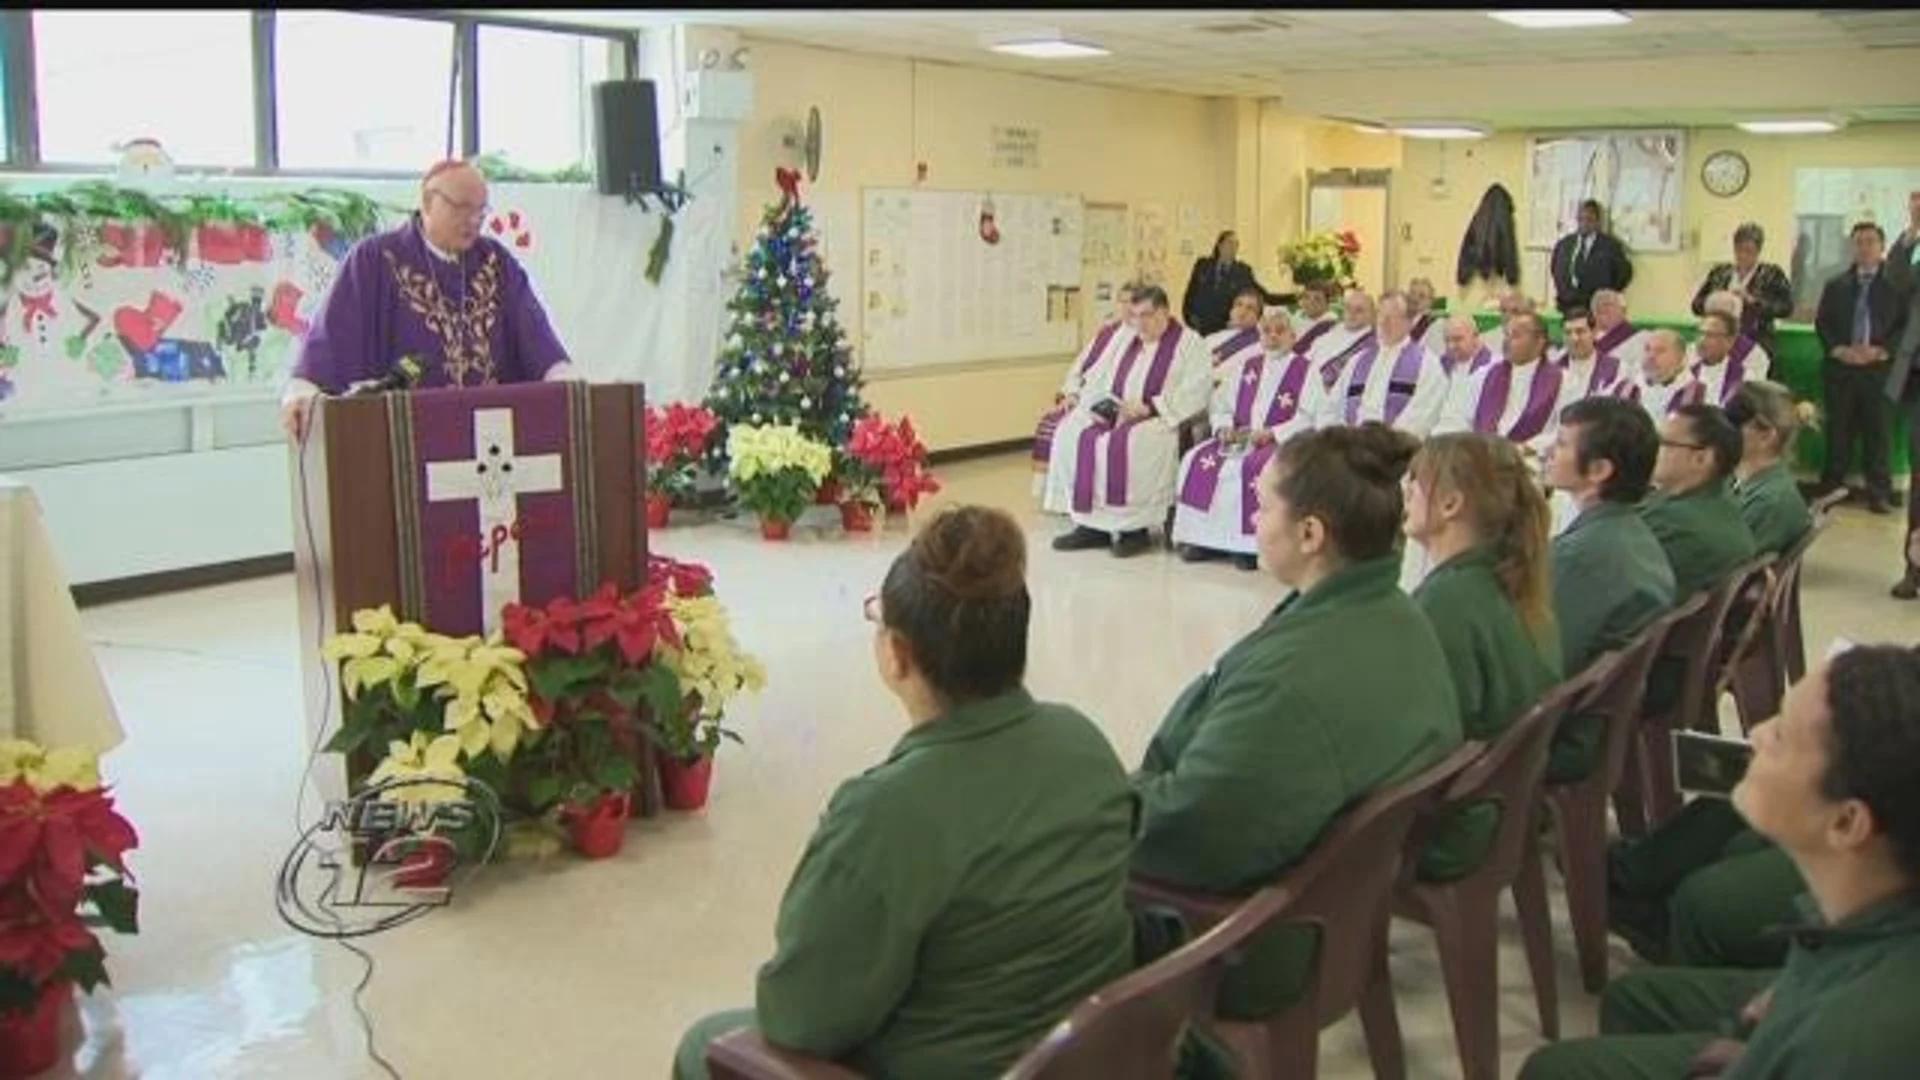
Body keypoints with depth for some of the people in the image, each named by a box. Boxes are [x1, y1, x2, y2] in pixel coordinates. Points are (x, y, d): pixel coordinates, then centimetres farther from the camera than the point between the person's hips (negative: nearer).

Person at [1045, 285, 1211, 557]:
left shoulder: (1188, 342, 1)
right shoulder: (1129, 342, 21)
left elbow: (1196, 391, -12)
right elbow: (1106, 382, 21)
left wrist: (1148, 407, -19)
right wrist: (1100, 404, -2)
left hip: (1160, 421, -7)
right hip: (1119, 414, 7)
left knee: (1125, 443, -37)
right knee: (1071, 431, -17)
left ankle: (1134, 528, -24)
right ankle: (1091, 523, -16)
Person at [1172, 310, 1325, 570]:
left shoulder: (1306, 370, 3)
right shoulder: (1247, 367, 20)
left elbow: (1308, 417, -7)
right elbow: (1221, 404, 17)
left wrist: (1271, 433, -18)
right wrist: (1224, 427, -5)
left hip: (1283, 441, -5)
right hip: (1239, 438, 5)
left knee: (1252, 467, -36)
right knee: (1198, 459, -18)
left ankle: (1249, 542, -29)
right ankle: (1203, 537, -16)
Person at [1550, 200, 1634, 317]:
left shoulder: (1609, 244, 0)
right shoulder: (1564, 243, 13)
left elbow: (1624, 272, 1)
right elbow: (1556, 270, 23)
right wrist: (1561, 292, 12)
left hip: (1596, 307, -4)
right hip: (1567, 306, 4)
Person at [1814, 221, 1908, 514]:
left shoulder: (1895, 284, 3)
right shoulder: (1835, 285, 12)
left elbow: (1905, 325, 0)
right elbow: (1822, 323, 8)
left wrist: (1881, 351, -13)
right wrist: (1838, 349, -8)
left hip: (1878, 368, -2)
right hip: (1840, 368, 2)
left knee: (1876, 431, -1)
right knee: (1838, 430, 6)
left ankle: (1879, 493, 3)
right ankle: (1831, 488, 12)